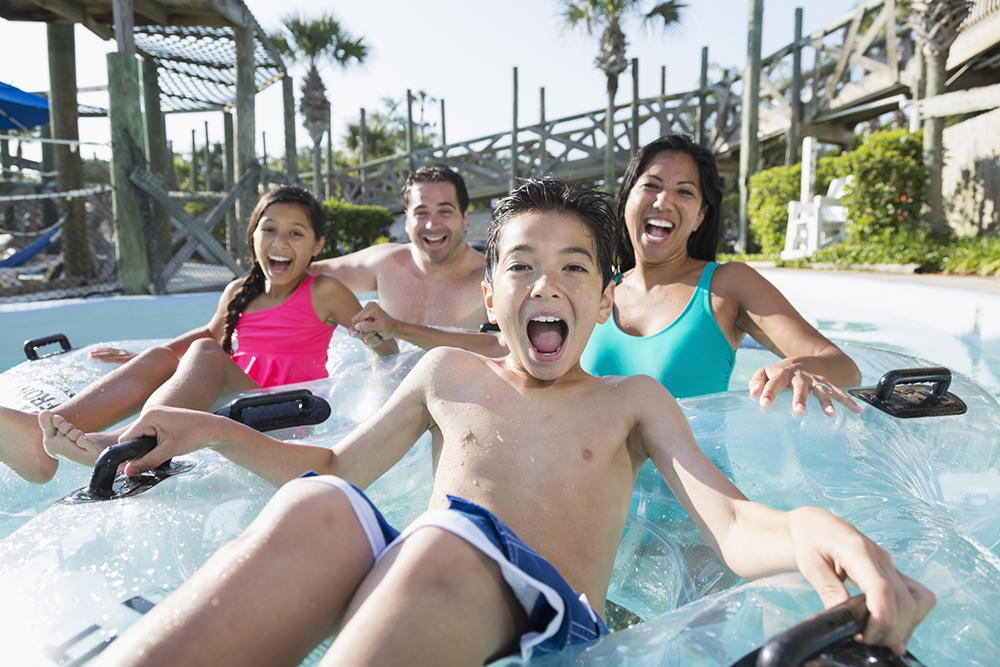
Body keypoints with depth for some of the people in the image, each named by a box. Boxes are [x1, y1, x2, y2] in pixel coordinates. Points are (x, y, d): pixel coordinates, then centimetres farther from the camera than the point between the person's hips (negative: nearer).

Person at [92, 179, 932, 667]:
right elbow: (339, 470, 28)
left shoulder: (633, 399, 18)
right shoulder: (449, 374, 22)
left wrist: (806, 529, -21)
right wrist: (215, 431, 16)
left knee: (443, 542, -35)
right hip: (393, 585, 3)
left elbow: (731, 523, 4)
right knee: (314, 511, -29)